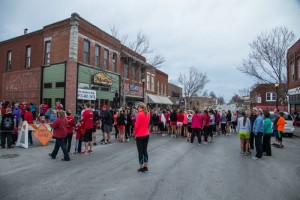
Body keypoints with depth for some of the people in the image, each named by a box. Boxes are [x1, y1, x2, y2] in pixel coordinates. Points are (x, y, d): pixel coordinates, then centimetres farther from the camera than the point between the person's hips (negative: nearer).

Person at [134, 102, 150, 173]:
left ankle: (141, 168, 16)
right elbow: (147, 124, 7)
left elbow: (137, 126, -14)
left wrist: (135, 133, 0)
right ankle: (146, 167, 23)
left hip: (140, 136, -6)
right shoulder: (148, 114, 4)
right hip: (146, 135, 7)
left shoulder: (139, 114, -16)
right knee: (145, 151, 16)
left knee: (140, 152, 5)